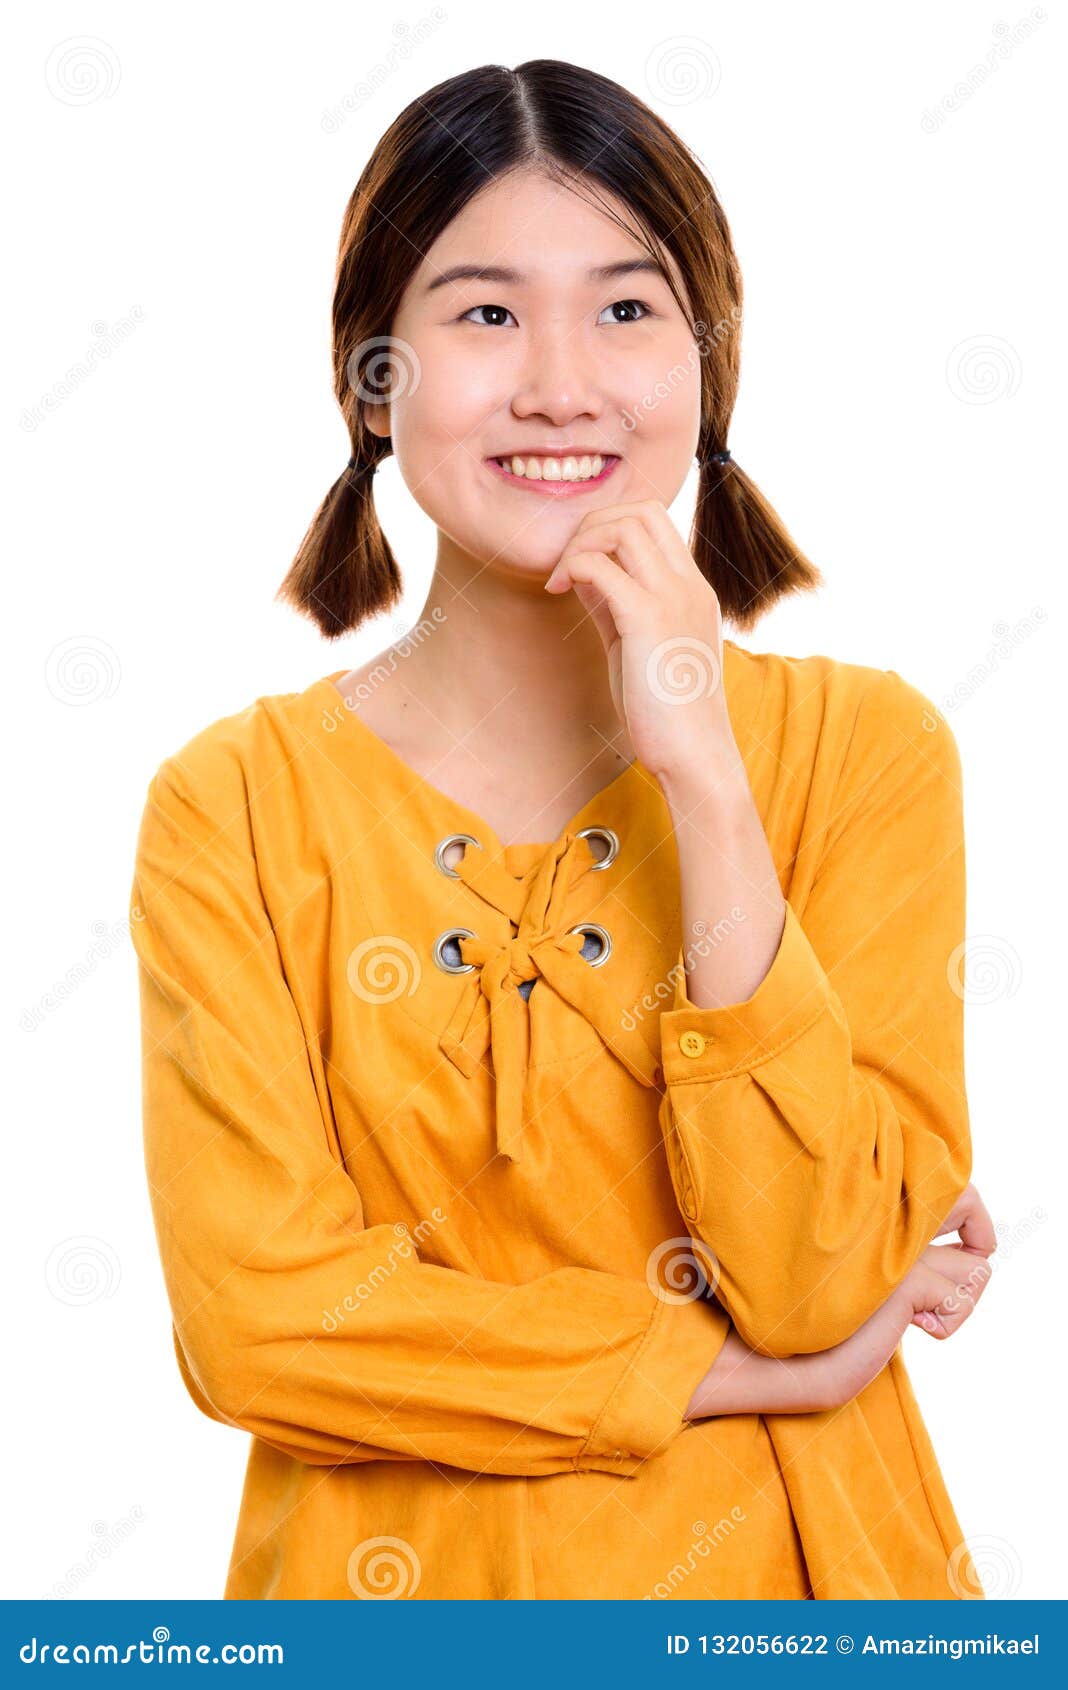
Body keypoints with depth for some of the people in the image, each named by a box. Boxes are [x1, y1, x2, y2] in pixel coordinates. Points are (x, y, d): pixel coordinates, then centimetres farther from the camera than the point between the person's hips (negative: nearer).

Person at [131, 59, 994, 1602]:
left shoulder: (861, 749, -8)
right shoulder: (235, 805, -9)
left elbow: (814, 1279, -17)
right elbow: (254, 1321, -16)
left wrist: (701, 773, -23)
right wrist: (760, 1370, -16)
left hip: (782, 1582, 1)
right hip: (390, 1583, 0)